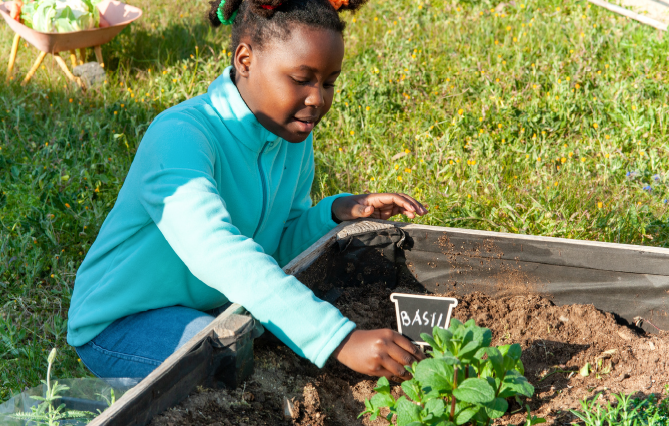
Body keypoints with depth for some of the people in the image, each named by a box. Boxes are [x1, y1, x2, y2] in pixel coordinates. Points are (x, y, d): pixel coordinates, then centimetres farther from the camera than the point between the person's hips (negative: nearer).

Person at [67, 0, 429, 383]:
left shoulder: (293, 134, -4)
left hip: (213, 306, 8)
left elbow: (280, 247, 1)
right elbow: (219, 255, -47)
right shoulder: (180, 137, -31)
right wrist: (339, 340, -56)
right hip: (119, 323, -8)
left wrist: (337, 212, -20)